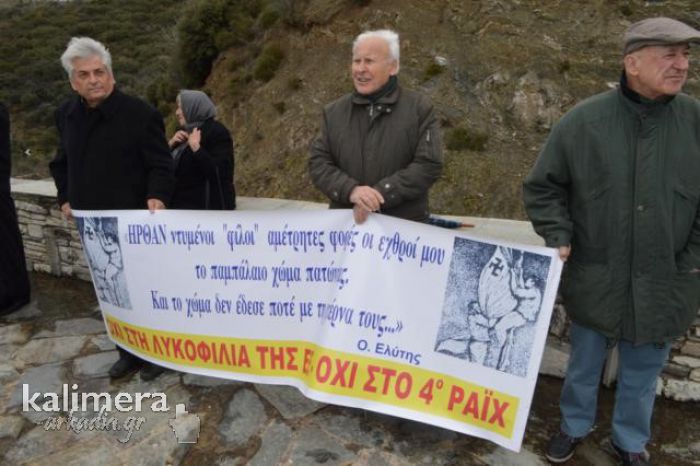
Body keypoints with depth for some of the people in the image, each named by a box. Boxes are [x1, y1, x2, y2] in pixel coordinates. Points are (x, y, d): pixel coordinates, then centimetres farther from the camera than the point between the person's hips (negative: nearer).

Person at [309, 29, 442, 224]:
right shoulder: (333, 112, 7)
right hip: (345, 222, 3)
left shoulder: (419, 109, -2)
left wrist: (380, 194, -18)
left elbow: (428, 165, -10)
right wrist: (350, 190, -17)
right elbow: (318, 162, 2)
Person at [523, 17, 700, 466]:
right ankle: (575, 425, 44)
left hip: (664, 285, 1)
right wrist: (559, 237, -11)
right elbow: (543, 187, -1)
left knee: (643, 371, 19)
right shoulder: (584, 120, -9)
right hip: (596, 279, -1)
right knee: (585, 362, 19)